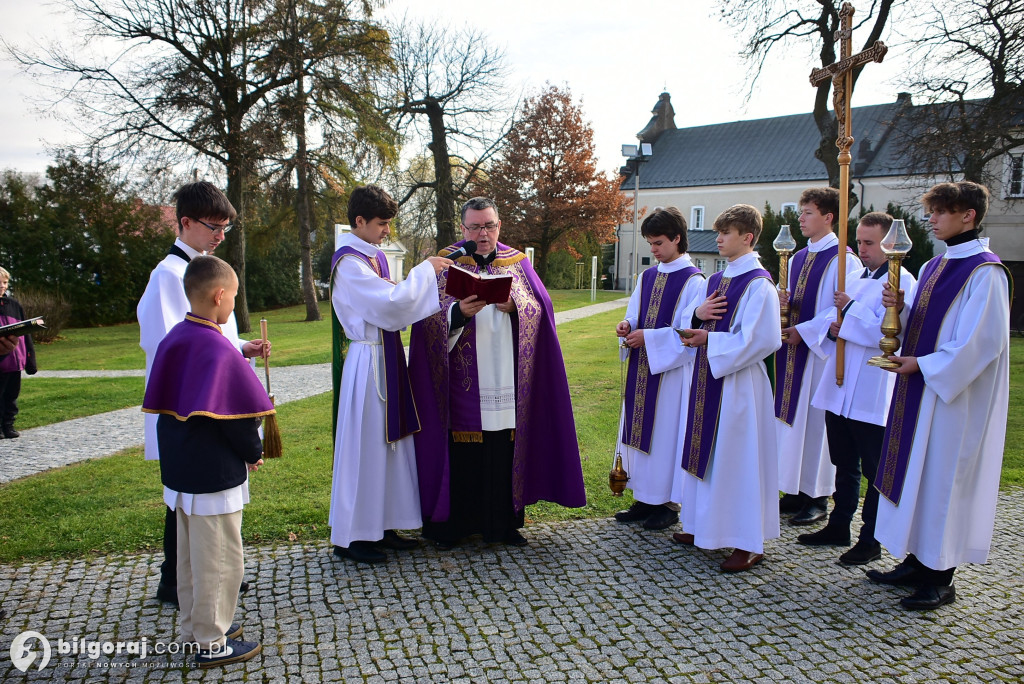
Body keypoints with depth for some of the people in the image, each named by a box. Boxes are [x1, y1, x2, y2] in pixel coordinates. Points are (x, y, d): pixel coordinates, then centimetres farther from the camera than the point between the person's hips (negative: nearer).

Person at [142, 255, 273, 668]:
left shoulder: (174, 339, 4)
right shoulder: (218, 348, -21)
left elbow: (164, 402, 12)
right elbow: (240, 415, -19)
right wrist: (254, 454, -3)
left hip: (179, 468, 9)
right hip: (214, 474, -9)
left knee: (189, 555, 21)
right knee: (220, 560, 5)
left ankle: (194, 627, 35)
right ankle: (212, 642, 17)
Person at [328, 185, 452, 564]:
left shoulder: (376, 256, 13)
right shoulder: (349, 262, -15)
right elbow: (391, 303, -23)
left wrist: (426, 277, 1)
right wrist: (425, 269, -13)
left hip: (388, 359, 9)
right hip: (367, 362, -9)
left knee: (389, 442, 13)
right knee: (364, 446, -1)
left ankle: (383, 525, 24)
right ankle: (350, 536, 12)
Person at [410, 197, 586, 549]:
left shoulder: (517, 263, 12)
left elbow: (539, 308, 3)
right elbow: (430, 317, -6)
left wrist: (513, 305, -17)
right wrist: (460, 311, -26)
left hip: (508, 381, 2)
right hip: (464, 384, -2)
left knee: (505, 451, 5)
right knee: (462, 453, 0)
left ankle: (504, 522, 19)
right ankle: (450, 523, 15)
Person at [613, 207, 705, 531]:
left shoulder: (693, 281, -9)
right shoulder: (647, 277, 12)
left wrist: (648, 337, -19)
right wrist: (628, 327, -6)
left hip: (672, 371, -7)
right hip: (642, 368, 7)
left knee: (666, 431, -1)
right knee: (640, 429, 10)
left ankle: (669, 504, 12)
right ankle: (645, 499, 21)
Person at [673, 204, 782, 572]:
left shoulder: (758, 284, -13)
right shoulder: (716, 280, 12)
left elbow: (761, 339, -21)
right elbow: (689, 320, 18)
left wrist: (709, 339, -17)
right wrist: (697, 313, -5)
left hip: (738, 382, -8)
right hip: (708, 376, 9)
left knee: (738, 457, -2)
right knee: (706, 452, 15)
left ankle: (748, 544, 10)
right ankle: (705, 524, 29)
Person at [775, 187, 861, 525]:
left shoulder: (843, 260, -9)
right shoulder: (798, 258, 14)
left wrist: (804, 330, -16)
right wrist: (784, 302, -3)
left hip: (821, 349, -8)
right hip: (793, 348, 8)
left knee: (816, 419, -2)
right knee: (791, 417, 9)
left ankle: (818, 497, 10)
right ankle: (796, 490, 20)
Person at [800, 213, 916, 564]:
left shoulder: (902, 282, -9)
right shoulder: (854, 278, 15)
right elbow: (832, 315, 15)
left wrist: (850, 311, -16)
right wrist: (833, 326, -6)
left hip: (872, 396, -7)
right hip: (838, 389, 8)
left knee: (875, 471, 4)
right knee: (844, 465, 18)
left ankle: (871, 541, 14)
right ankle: (839, 527, 30)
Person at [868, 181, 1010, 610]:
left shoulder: (985, 272, -14)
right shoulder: (935, 266, 13)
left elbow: (981, 342, -19)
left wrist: (923, 364, -18)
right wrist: (900, 308, -3)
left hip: (954, 396, -9)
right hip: (920, 388, 9)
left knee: (942, 477, -1)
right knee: (916, 474, 13)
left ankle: (939, 580, 11)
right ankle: (917, 563, 25)